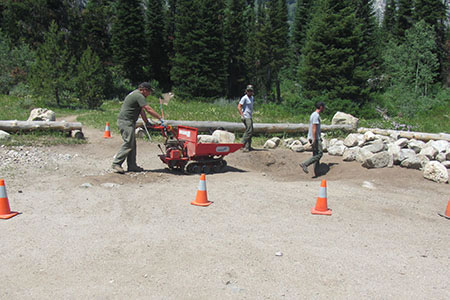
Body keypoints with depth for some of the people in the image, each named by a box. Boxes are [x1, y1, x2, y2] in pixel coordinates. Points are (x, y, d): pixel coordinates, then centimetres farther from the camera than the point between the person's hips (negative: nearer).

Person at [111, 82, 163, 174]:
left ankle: (132, 166, 11)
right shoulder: (139, 96, -15)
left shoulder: (136, 94, 18)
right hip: (125, 121, -11)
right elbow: (148, 109, -20)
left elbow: (142, 110, 19)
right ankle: (116, 164, -8)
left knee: (132, 144, 9)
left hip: (128, 122, 11)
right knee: (128, 144, -12)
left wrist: (146, 122, 18)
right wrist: (160, 118, -17)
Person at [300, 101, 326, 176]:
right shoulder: (316, 115, -14)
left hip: (312, 138, 10)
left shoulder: (313, 115, 17)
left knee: (315, 154, 10)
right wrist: (314, 140, -23)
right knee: (319, 154, -10)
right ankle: (305, 164, -15)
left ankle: (316, 172, 11)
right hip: (315, 138, -10)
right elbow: (314, 128, -21)